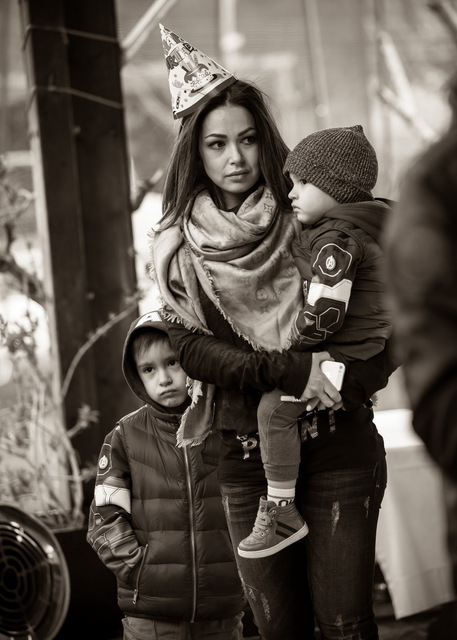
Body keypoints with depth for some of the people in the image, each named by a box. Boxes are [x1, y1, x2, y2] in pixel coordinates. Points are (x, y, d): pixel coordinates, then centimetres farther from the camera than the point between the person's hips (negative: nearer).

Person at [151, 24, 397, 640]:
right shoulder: (179, 247, 4)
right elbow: (191, 347, -4)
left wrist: (353, 380, -18)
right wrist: (290, 370, -18)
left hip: (338, 447, -2)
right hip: (244, 456, 2)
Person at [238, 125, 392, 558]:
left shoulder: (336, 240, -19)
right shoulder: (358, 229, 15)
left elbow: (324, 312, -26)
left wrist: (294, 340, -10)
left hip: (350, 353, -11)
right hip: (366, 347, 11)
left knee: (275, 405, -17)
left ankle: (281, 510, -15)